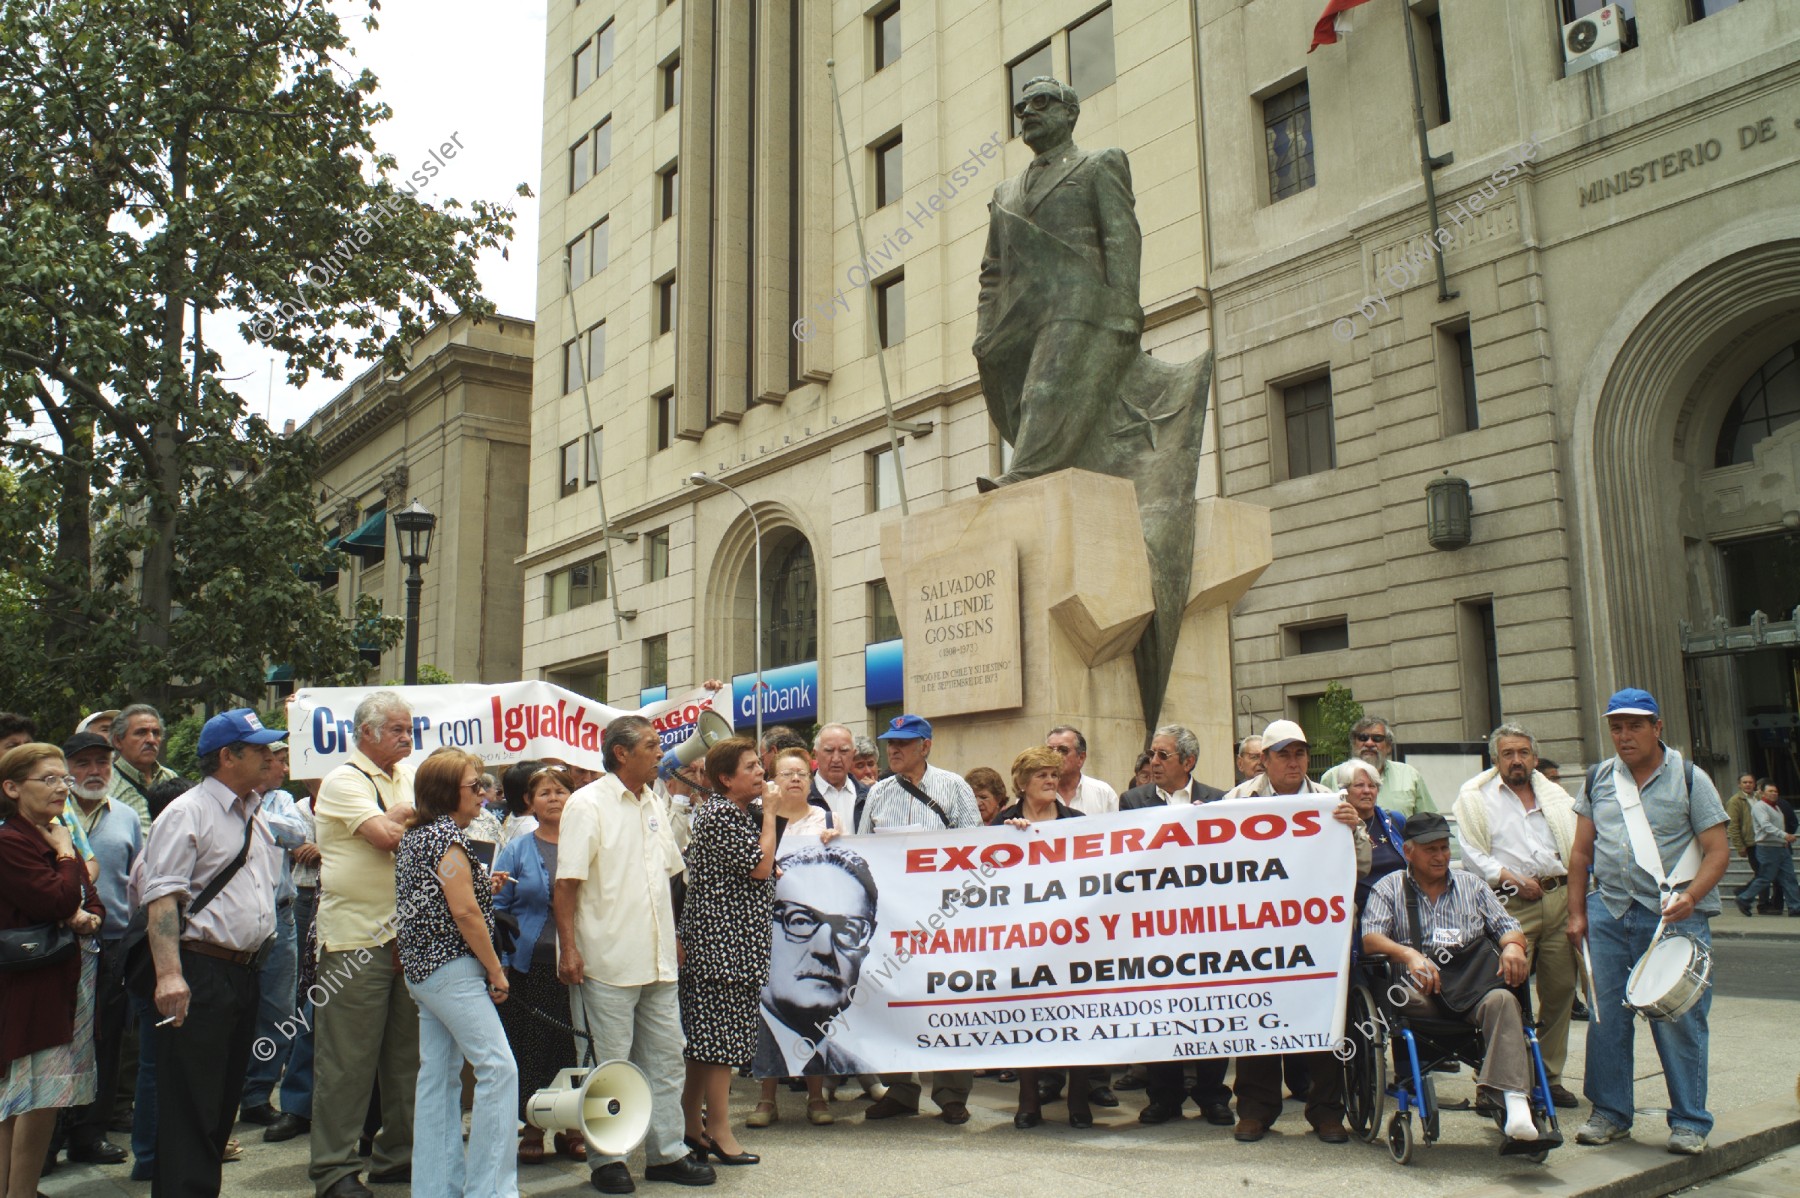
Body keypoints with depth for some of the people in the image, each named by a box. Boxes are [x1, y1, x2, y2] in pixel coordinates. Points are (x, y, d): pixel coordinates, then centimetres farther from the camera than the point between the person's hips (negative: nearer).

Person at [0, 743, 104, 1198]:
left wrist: (87, 917, -7)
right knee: (41, 1097, -6)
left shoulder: (56, 838, 15)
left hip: (70, 978, 8)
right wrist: (65, 853, -8)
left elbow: (93, 903, 15)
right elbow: (58, 902, -22)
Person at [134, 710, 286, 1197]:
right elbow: (161, 896, -18)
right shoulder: (187, 813, -10)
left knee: (224, 1101, 15)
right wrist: (169, 973, -27)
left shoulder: (255, 816, 16)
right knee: (190, 1107, -5)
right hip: (199, 973, -8)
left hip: (244, 972, 8)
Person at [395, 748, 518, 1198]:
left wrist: (483, 882, 14)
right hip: (452, 970, -10)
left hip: (422, 970, 10)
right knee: (498, 1069, -9)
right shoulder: (447, 836, -15)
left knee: (438, 1077, 12)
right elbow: (465, 912, -18)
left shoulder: (415, 835, 14)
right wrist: (495, 971, -11)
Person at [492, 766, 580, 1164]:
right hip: (530, 964, 0)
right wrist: (493, 891, -12)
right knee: (530, 1047, 3)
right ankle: (531, 1128, 18)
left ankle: (572, 1128, 17)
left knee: (575, 1045, 4)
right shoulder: (516, 851, 8)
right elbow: (498, 908, 8)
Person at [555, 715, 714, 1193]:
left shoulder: (654, 804, 12)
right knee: (612, 1064, 3)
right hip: (609, 959, -7)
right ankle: (606, 1159, 17)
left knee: (665, 1057, 11)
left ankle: (666, 1152, 22)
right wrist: (568, 948, -18)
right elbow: (566, 883, -13)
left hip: (657, 959, 7)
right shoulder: (587, 804, -9)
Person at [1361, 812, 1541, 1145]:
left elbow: (1508, 928, 18)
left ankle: (1516, 1101, -43)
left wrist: (1513, 945, -7)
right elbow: (1370, 939, 0)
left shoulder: (1472, 886, 26)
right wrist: (1409, 955, -20)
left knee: (1501, 1000, -33)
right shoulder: (1390, 888, 15)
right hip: (1420, 989, -2)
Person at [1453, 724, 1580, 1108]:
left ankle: (1550, 1075, 20)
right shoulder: (1475, 797, 6)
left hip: (1561, 899, 5)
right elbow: (1472, 854, -1)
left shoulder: (1555, 795, 20)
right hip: (1512, 905, -4)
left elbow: (1579, 843, 17)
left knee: (1560, 989, 7)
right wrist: (1511, 878, -12)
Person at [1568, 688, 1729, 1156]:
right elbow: (1582, 852, 13)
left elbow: (1717, 851, -4)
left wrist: (1690, 897, -19)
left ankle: (1689, 1122, 14)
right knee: (1605, 1016, 6)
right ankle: (1611, 1113, 18)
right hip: (1609, 912, 3)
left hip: (1673, 916, -3)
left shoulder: (1689, 779, 0)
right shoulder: (1598, 780, 10)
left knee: (1678, 1018, -1)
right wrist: (1577, 913, 9)